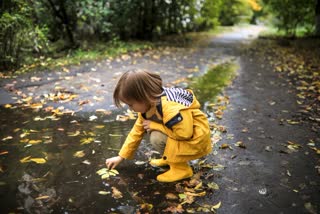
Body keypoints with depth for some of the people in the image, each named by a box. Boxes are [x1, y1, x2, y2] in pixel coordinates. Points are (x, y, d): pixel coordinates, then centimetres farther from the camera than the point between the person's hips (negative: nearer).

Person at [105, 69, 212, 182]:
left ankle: (181, 168, -6)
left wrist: (155, 125, -24)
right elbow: (137, 131, 6)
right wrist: (121, 156, 6)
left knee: (157, 137, -24)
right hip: (182, 131, 9)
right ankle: (170, 157, 14)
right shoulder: (148, 105, -3)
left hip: (196, 140, -9)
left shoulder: (170, 108, -34)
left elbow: (184, 133, -34)